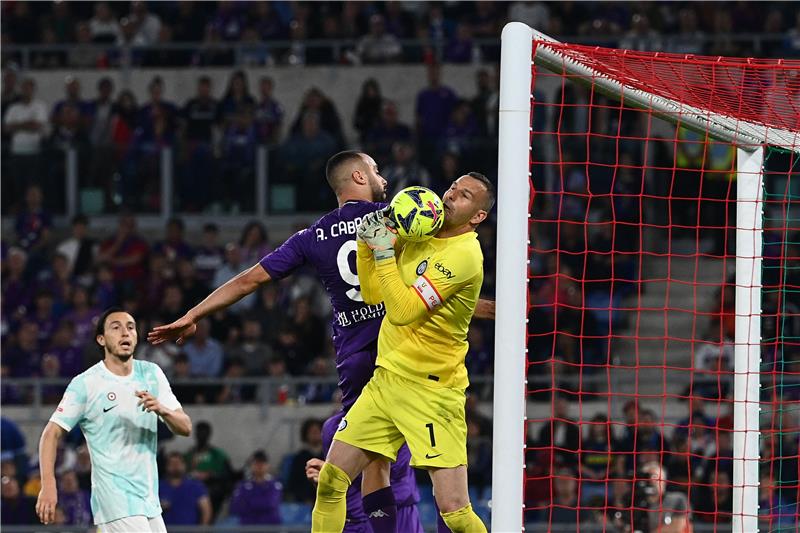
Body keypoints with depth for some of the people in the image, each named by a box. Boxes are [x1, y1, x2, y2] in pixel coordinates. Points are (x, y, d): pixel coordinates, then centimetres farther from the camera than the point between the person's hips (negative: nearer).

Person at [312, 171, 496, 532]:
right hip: (385, 380, 7)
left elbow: (403, 311, -21)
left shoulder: (464, 255, -16)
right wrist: (367, 244, 3)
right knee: (330, 480, 1)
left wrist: (384, 252, -17)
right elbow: (372, 293, 17)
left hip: (432, 392, -7)